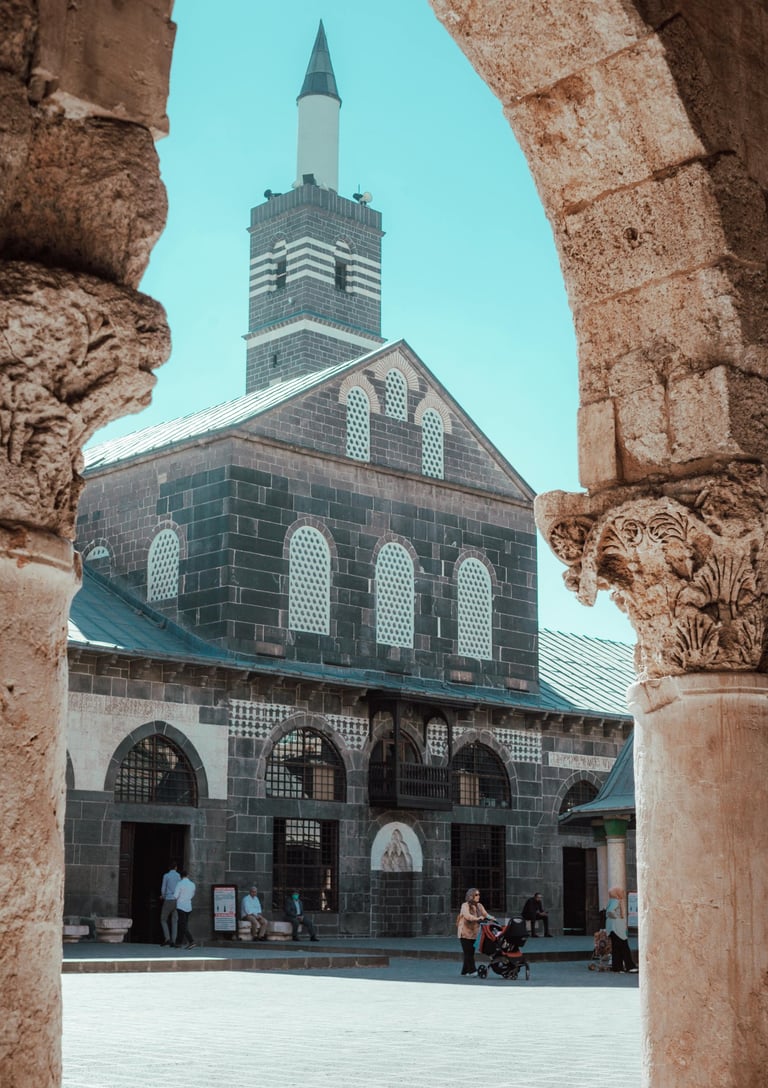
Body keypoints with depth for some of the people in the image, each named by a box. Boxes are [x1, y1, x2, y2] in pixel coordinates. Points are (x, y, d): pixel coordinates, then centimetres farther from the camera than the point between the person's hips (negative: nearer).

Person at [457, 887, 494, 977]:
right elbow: (467, 915, -26)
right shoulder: (465, 905, -9)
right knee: (468, 952, -13)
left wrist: (491, 918, -21)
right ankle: (472, 971, -17)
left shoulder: (479, 906, 12)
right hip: (465, 933, -6)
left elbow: (485, 914, 1)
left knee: (471, 953, 7)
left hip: (474, 933, 6)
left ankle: (465, 971, 15)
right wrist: (477, 918, -41)